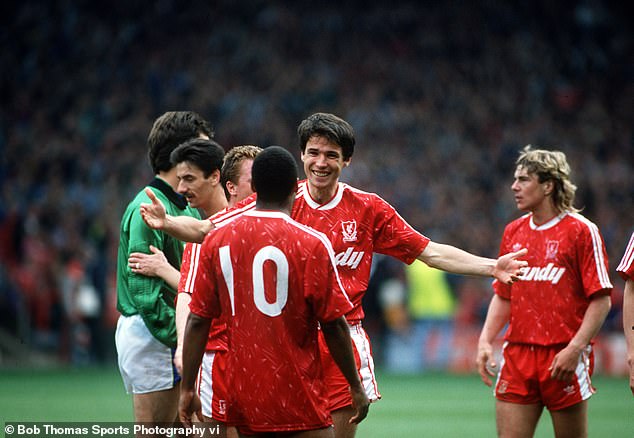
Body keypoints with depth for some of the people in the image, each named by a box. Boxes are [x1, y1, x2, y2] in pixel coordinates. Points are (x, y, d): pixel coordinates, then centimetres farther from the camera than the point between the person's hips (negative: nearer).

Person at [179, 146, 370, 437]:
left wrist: (187, 388, 11)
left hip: (242, 396, 5)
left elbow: (197, 322, 4)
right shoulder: (312, 244, -9)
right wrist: (356, 387, 3)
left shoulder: (216, 241, 3)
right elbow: (334, 325, -7)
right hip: (299, 398, -5)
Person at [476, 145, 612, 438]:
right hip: (518, 355, 5)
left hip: (564, 359, -5)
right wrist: (485, 340, 6)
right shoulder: (513, 232, 13)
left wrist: (575, 348, -16)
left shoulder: (582, 231, -4)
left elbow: (601, 300, -7)